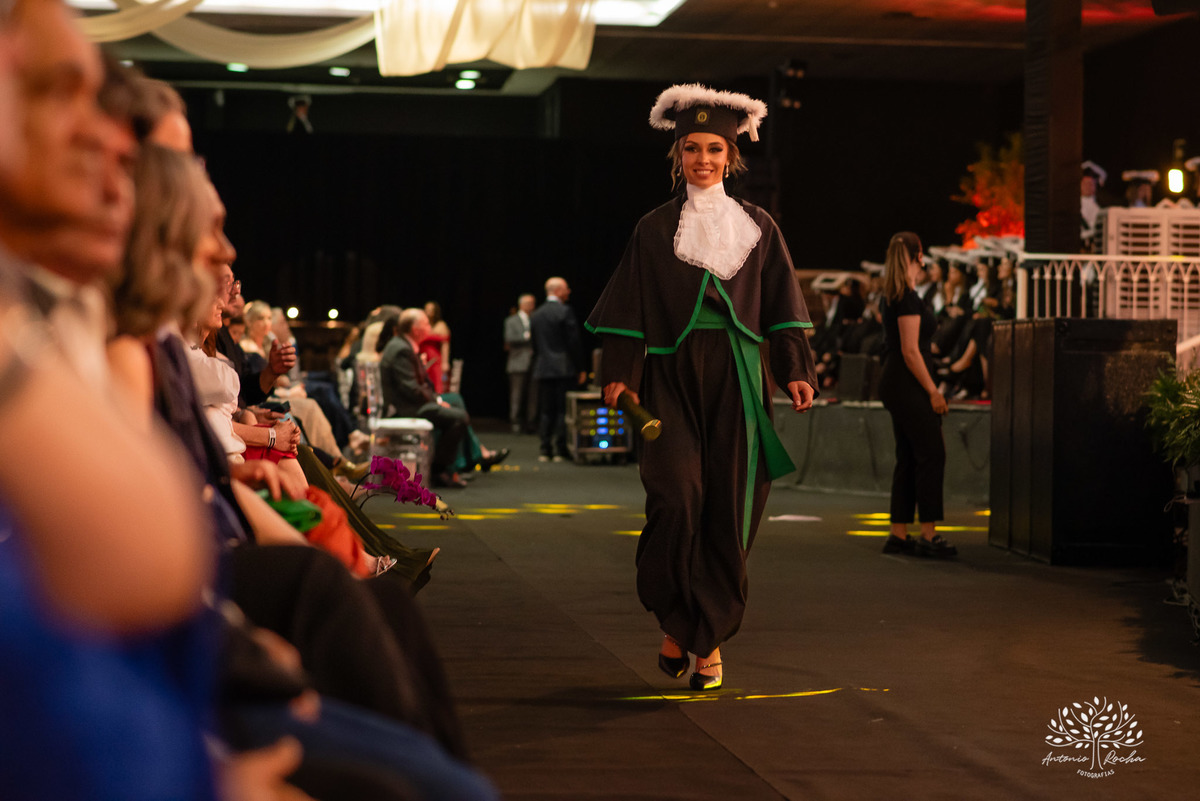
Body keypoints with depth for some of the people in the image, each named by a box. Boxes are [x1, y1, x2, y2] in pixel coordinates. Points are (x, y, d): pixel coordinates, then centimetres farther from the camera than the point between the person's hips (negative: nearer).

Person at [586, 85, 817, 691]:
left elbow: (781, 308, 11)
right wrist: (620, 374, -6)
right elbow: (631, 311, 5)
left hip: (735, 380, 1)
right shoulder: (655, 230, 7)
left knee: (729, 510, -3)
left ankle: (710, 638, 9)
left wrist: (796, 371, 0)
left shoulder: (757, 227, 11)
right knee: (677, 496, -17)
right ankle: (675, 623, 2)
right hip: (672, 378, -1)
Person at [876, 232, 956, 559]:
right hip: (907, 385, -10)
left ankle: (898, 534, 13)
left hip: (895, 384, 10)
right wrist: (932, 391, -16)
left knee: (908, 457, 11)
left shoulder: (891, 297, 14)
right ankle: (929, 535, -6)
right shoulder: (908, 299, -15)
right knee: (932, 455, -6)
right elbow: (910, 351, -19)